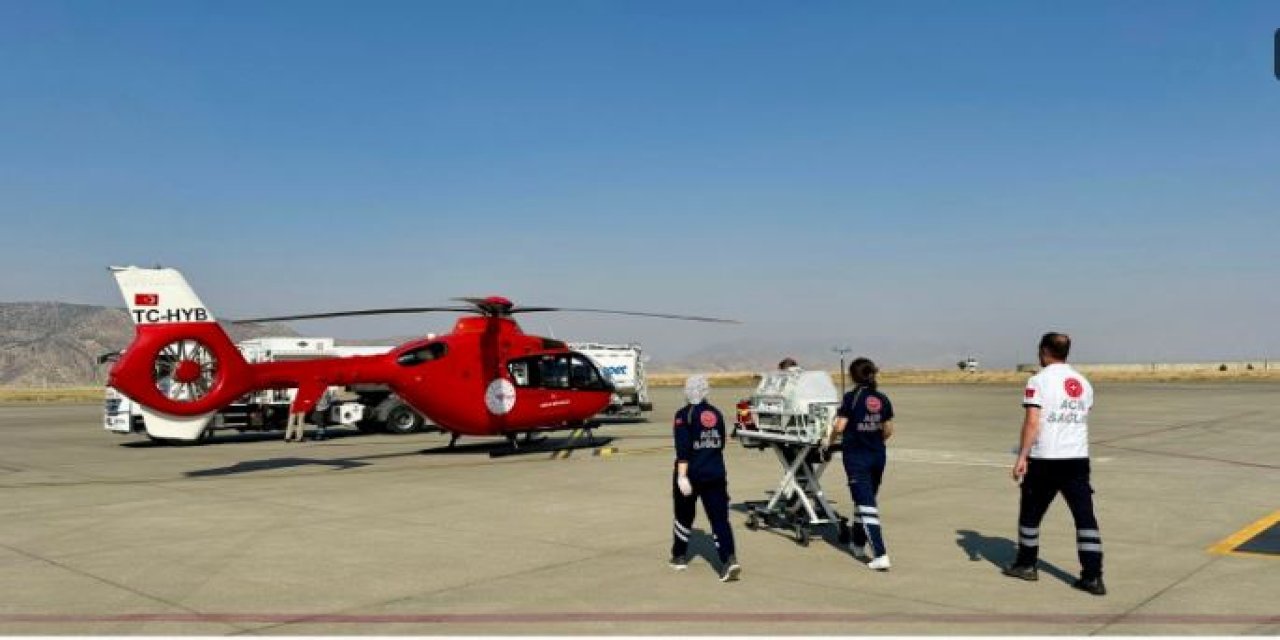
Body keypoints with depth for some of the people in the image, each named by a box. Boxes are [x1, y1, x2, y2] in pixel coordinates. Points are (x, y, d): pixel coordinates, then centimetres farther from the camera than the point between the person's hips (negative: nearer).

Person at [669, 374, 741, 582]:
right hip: (716, 474, 4)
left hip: (692, 473, -3)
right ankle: (729, 559, -18)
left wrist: (682, 476, -21)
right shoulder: (716, 414, 8)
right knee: (720, 518, -2)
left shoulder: (684, 415, -9)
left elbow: (683, 449, -18)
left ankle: (679, 556, 30)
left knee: (684, 516, 15)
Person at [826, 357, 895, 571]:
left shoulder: (852, 397, -12)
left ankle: (880, 556, -12)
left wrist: (831, 441, 4)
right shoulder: (882, 399, 3)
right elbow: (888, 430, 7)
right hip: (878, 455, 6)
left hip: (856, 456, -6)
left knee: (866, 505, -5)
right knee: (866, 500, 20)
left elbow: (839, 426, -15)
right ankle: (858, 543, 36)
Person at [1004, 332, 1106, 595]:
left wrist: (1022, 457, -11)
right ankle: (1092, 576, -3)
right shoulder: (1083, 382, 11)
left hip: (1044, 459, -4)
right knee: (1085, 516, 2)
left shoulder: (1039, 380, -6)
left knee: (1031, 512, 13)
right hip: (1078, 458, 4)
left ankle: (1026, 564, 25)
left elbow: (1032, 422, -14)